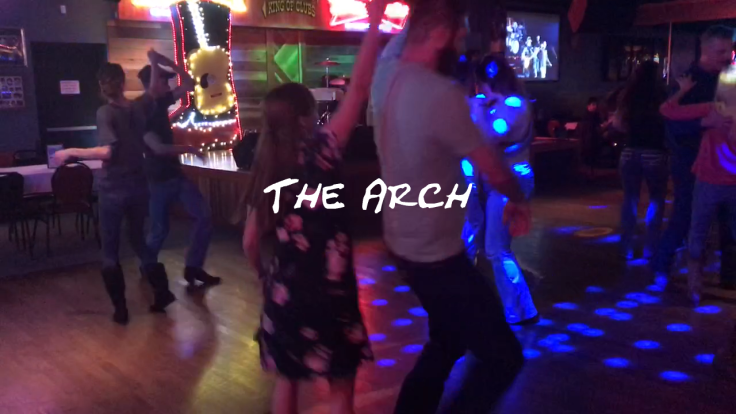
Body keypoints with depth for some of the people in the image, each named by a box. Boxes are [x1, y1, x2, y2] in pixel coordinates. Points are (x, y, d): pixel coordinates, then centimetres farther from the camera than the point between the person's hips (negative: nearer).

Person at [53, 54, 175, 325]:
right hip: (138, 186, 5)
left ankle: (120, 308, 11)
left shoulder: (105, 112, -14)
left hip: (113, 188, -5)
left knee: (110, 249, 8)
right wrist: (153, 63, 25)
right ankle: (162, 292, 18)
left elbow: (107, 151, -24)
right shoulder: (139, 107, 1)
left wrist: (71, 152, -16)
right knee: (139, 240, 21)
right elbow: (155, 91, 21)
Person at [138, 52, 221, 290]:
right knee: (160, 230, 4)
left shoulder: (161, 102, 5)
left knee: (204, 217, -1)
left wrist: (168, 63, -5)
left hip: (176, 174, 7)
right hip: (158, 179, -7)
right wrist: (189, 149, -15)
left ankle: (193, 268, 6)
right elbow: (158, 148, -24)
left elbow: (189, 84, 6)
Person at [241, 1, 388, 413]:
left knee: (287, 378, 20)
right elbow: (358, 91, -17)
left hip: (283, 289, 5)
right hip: (328, 288, -5)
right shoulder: (320, 152, -12)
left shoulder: (266, 171, 1)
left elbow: (250, 243, 5)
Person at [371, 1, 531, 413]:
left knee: (448, 342, 29)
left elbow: (404, 33, 20)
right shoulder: (440, 94, -26)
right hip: (436, 252, -10)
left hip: (405, 240, 10)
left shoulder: (388, 72, -4)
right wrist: (519, 199, 4)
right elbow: (492, 167, -14)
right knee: (504, 357, 1)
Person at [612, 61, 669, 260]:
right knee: (656, 199, 10)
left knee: (630, 199, 11)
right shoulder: (662, 96, -9)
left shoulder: (628, 96, 0)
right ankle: (650, 248, 9)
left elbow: (617, 123, 2)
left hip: (630, 152, 3)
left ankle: (627, 247, 14)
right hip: (655, 154, -3)